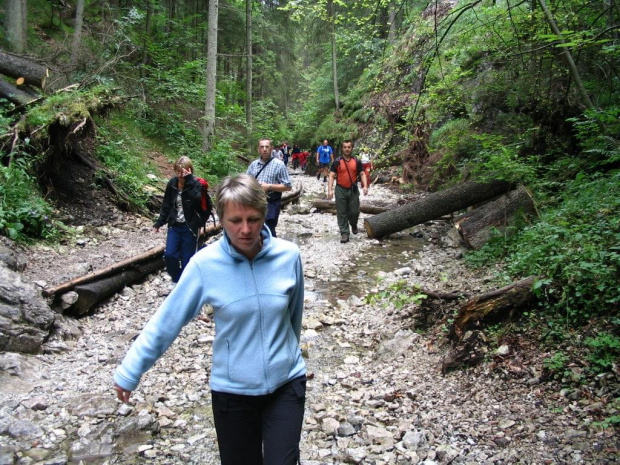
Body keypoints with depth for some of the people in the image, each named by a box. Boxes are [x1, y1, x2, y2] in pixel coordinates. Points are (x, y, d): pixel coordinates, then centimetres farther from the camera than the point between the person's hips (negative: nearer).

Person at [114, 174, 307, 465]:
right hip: (232, 391, 0)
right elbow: (166, 321, -7)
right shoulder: (205, 264, -16)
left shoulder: (288, 255, -11)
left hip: (286, 384, 1)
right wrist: (129, 372, -3)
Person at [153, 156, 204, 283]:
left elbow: (197, 199, -32)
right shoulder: (172, 183, 1)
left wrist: (189, 180, -32)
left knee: (187, 260, 2)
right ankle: (177, 281, 18)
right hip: (174, 225, 4)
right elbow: (166, 204, 10)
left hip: (189, 227, -4)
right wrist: (159, 222, 8)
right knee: (169, 255, -4)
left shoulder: (196, 184, -11)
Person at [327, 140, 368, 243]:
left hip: (353, 190, 1)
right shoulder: (337, 162, -1)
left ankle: (354, 226, 36)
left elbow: (362, 174, 6)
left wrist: (365, 186, -9)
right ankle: (344, 233, 6)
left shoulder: (357, 162, 5)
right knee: (342, 213, 0)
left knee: (354, 211, 6)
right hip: (341, 190, -1)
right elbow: (332, 176, -3)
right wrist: (330, 190, -12)